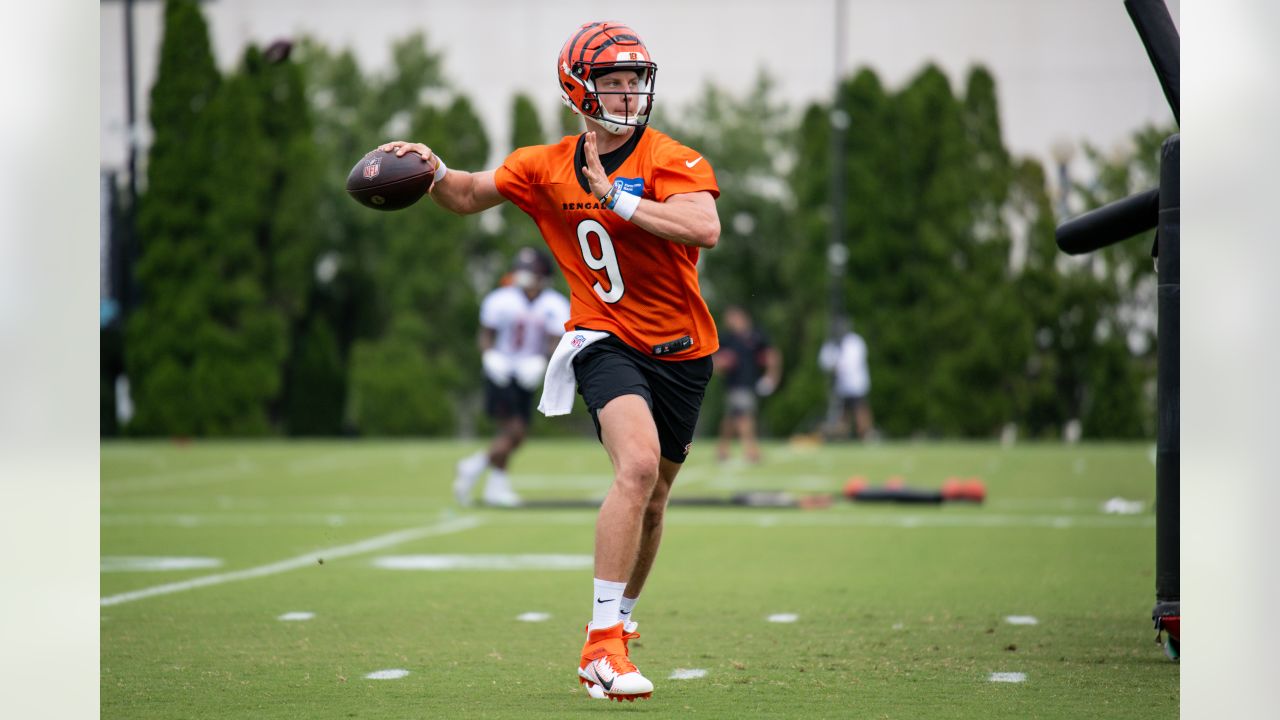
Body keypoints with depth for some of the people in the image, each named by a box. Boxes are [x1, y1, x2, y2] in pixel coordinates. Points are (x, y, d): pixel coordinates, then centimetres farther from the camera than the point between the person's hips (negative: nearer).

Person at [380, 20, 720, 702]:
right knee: (638, 463, -27)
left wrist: (616, 197, -29)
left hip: (680, 352, 1)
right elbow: (469, 195, 16)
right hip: (605, 339, -1)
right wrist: (432, 168, -6)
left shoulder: (673, 161, -10)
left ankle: (618, 623, 40)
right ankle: (602, 645, -25)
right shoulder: (547, 167, 0)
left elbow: (705, 229, -28)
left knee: (650, 503, 14)